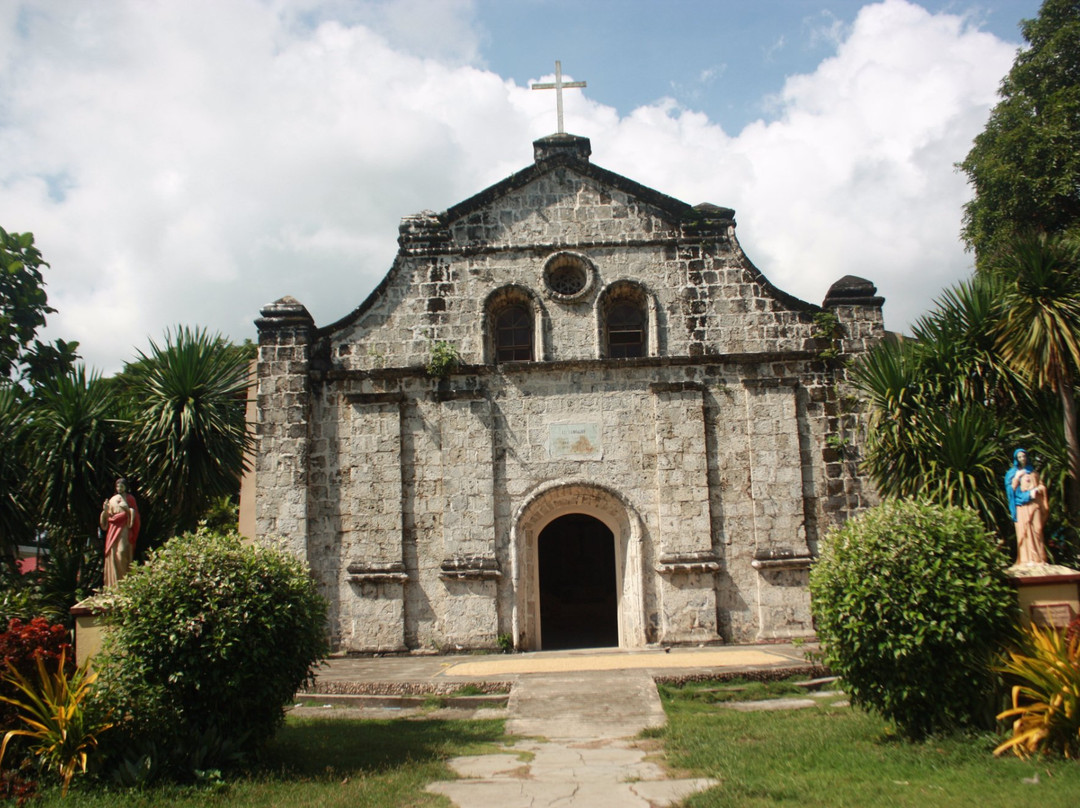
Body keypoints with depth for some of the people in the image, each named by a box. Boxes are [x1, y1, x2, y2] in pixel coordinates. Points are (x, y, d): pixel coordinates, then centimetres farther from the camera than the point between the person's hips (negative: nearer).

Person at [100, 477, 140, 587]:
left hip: (124, 529, -4)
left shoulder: (130, 499, 6)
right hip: (113, 530, 4)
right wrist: (105, 510, -7)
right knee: (112, 554, -2)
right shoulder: (112, 499, 15)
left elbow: (134, 514, -1)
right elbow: (108, 516, 13)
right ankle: (113, 584, 1)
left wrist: (127, 508, -17)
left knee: (122, 552, -14)